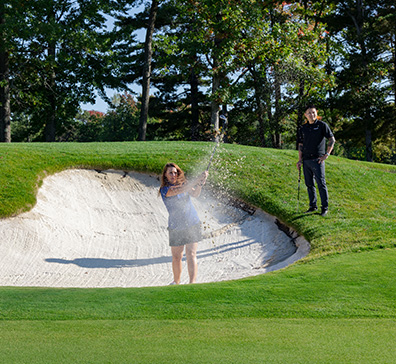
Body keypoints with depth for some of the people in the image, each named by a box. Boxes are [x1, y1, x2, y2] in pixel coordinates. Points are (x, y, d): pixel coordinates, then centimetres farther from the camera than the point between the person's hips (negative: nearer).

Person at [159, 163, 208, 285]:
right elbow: (181, 190, -25)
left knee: (191, 254, -8)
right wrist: (197, 180, -31)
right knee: (176, 257, 9)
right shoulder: (165, 190, -8)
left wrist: (200, 185, -30)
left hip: (192, 224, 2)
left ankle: (192, 282, -11)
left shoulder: (183, 184, 6)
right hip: (176, 227, -2)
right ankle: (176, 282, 27)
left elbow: (195, 194, -10)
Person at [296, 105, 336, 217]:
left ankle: (325, 207, -1)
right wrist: (300, 160, 10)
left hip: (317, 159, -5)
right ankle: (313, 206, 17)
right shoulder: (303, 128, 13)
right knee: (309, 184, 8)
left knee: (321, 183, -6)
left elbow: (332, 139, -2)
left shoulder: (322, 125, 0)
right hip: (306, 160, 5)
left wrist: (326, 155, -7)